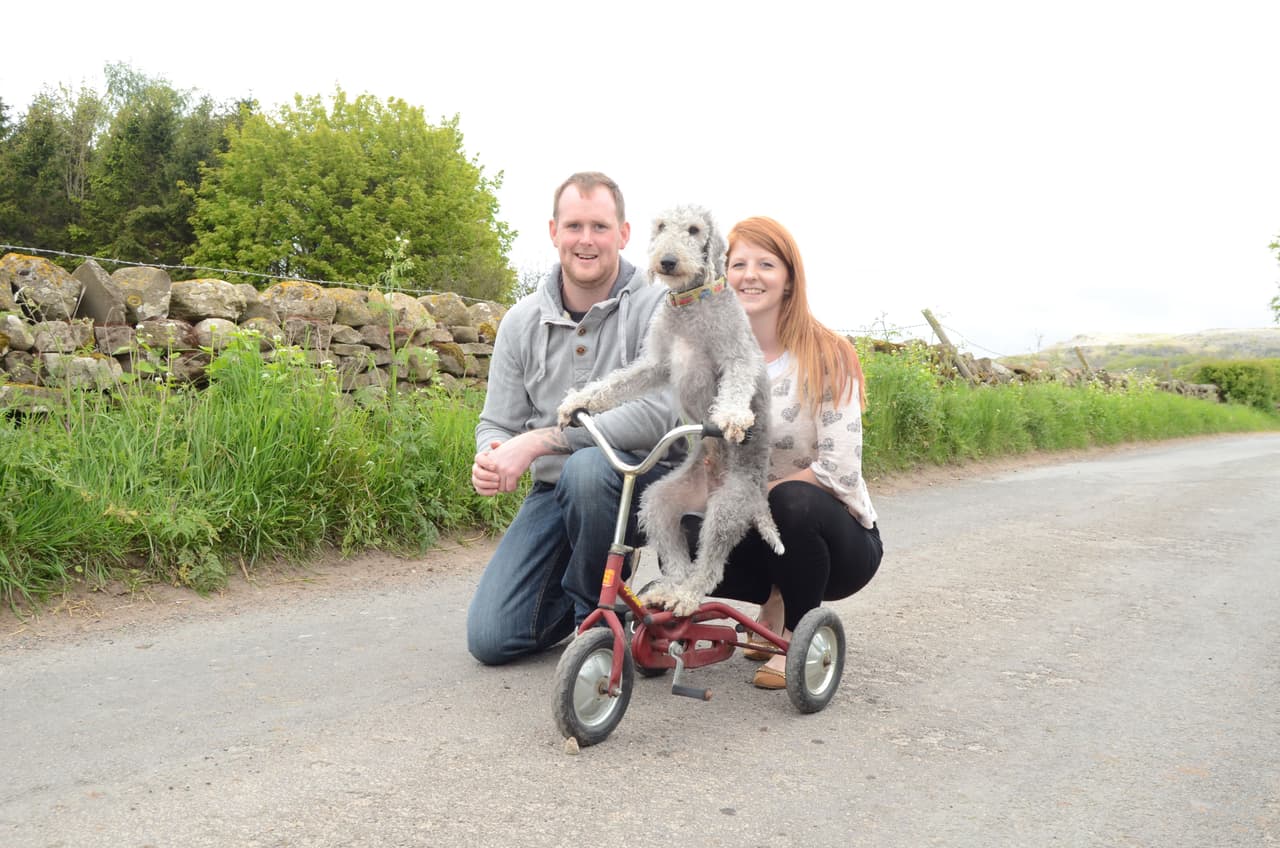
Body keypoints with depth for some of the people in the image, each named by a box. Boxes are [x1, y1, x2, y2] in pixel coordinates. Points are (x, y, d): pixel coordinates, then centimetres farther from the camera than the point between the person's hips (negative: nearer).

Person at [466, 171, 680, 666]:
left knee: (588, 466, -40)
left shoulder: (657, 306, -13)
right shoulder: (521, 322, 3)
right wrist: (490, 458, -19)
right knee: (489, 639, -7)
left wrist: (540, 439, -28)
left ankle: (599, 610, -11)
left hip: (642, 484, -4)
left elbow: (658, 413, -26)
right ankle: (587, 581, 24)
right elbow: (497, 423, 7)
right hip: (554, 492, 4)